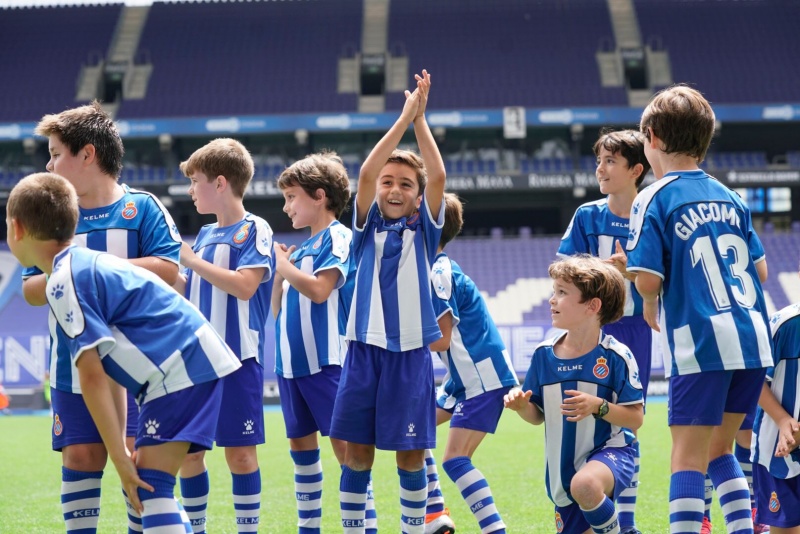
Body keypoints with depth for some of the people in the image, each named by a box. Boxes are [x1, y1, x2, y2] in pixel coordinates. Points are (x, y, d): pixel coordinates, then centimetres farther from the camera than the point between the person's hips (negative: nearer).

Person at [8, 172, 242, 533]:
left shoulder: (65, 282, -12)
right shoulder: (87, 264, 18)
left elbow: (91, 375, -16)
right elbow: (110, 370, 21)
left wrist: (120, 458, -15)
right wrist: (120, 448, 21)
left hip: (184, 366, -10)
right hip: (198, 363, 10)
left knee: (149, 483, -14)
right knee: (148, 482, 15)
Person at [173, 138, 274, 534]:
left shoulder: (253, 230, -7)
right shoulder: (205, 235, 15)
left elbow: (244, 286, -20)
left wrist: (191, 261, -15)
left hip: (237, 359, -7)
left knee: (239, 452, -3)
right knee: (187, 452, 8)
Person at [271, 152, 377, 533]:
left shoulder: (338, 238, -6)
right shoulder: (302, 249, 17)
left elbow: (319, 289, -21)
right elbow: (278, 309, 18)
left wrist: (284, 264, -7)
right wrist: (279, 271, 5)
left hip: (326, 361, -9)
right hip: (291, 362, 9)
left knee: (344, 445, -10)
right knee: (301, 445, 12)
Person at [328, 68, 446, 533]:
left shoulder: (423, 230, 6)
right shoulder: (368, 226, 7)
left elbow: (438, 176, -8)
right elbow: (366, 172, -8)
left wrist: (421, 120, -6)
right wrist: (403, 119, -9)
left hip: (411, 353, -1)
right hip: (365, 350, 1)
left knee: (410, 454, 2)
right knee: (356, 451, 2)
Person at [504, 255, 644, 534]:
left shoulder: (615, 356, -13)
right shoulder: (544, 354, 0)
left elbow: (636, 417, -12)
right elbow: (537, 416, 8)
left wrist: (598, 406, -27)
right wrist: (521, 405, -13)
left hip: (609, 451, -6)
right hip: (563, 467, 6)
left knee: (585, 484, -40)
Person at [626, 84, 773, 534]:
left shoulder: (654, 200, -4)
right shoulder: (729, 197, 14)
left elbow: (648, 279, -13)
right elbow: (760, 269, 17)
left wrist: (652, 308, 7)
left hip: (700, 344, -6)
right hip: (753, 340, 6)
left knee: (689, 456, -4)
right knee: (719, 448, 18)